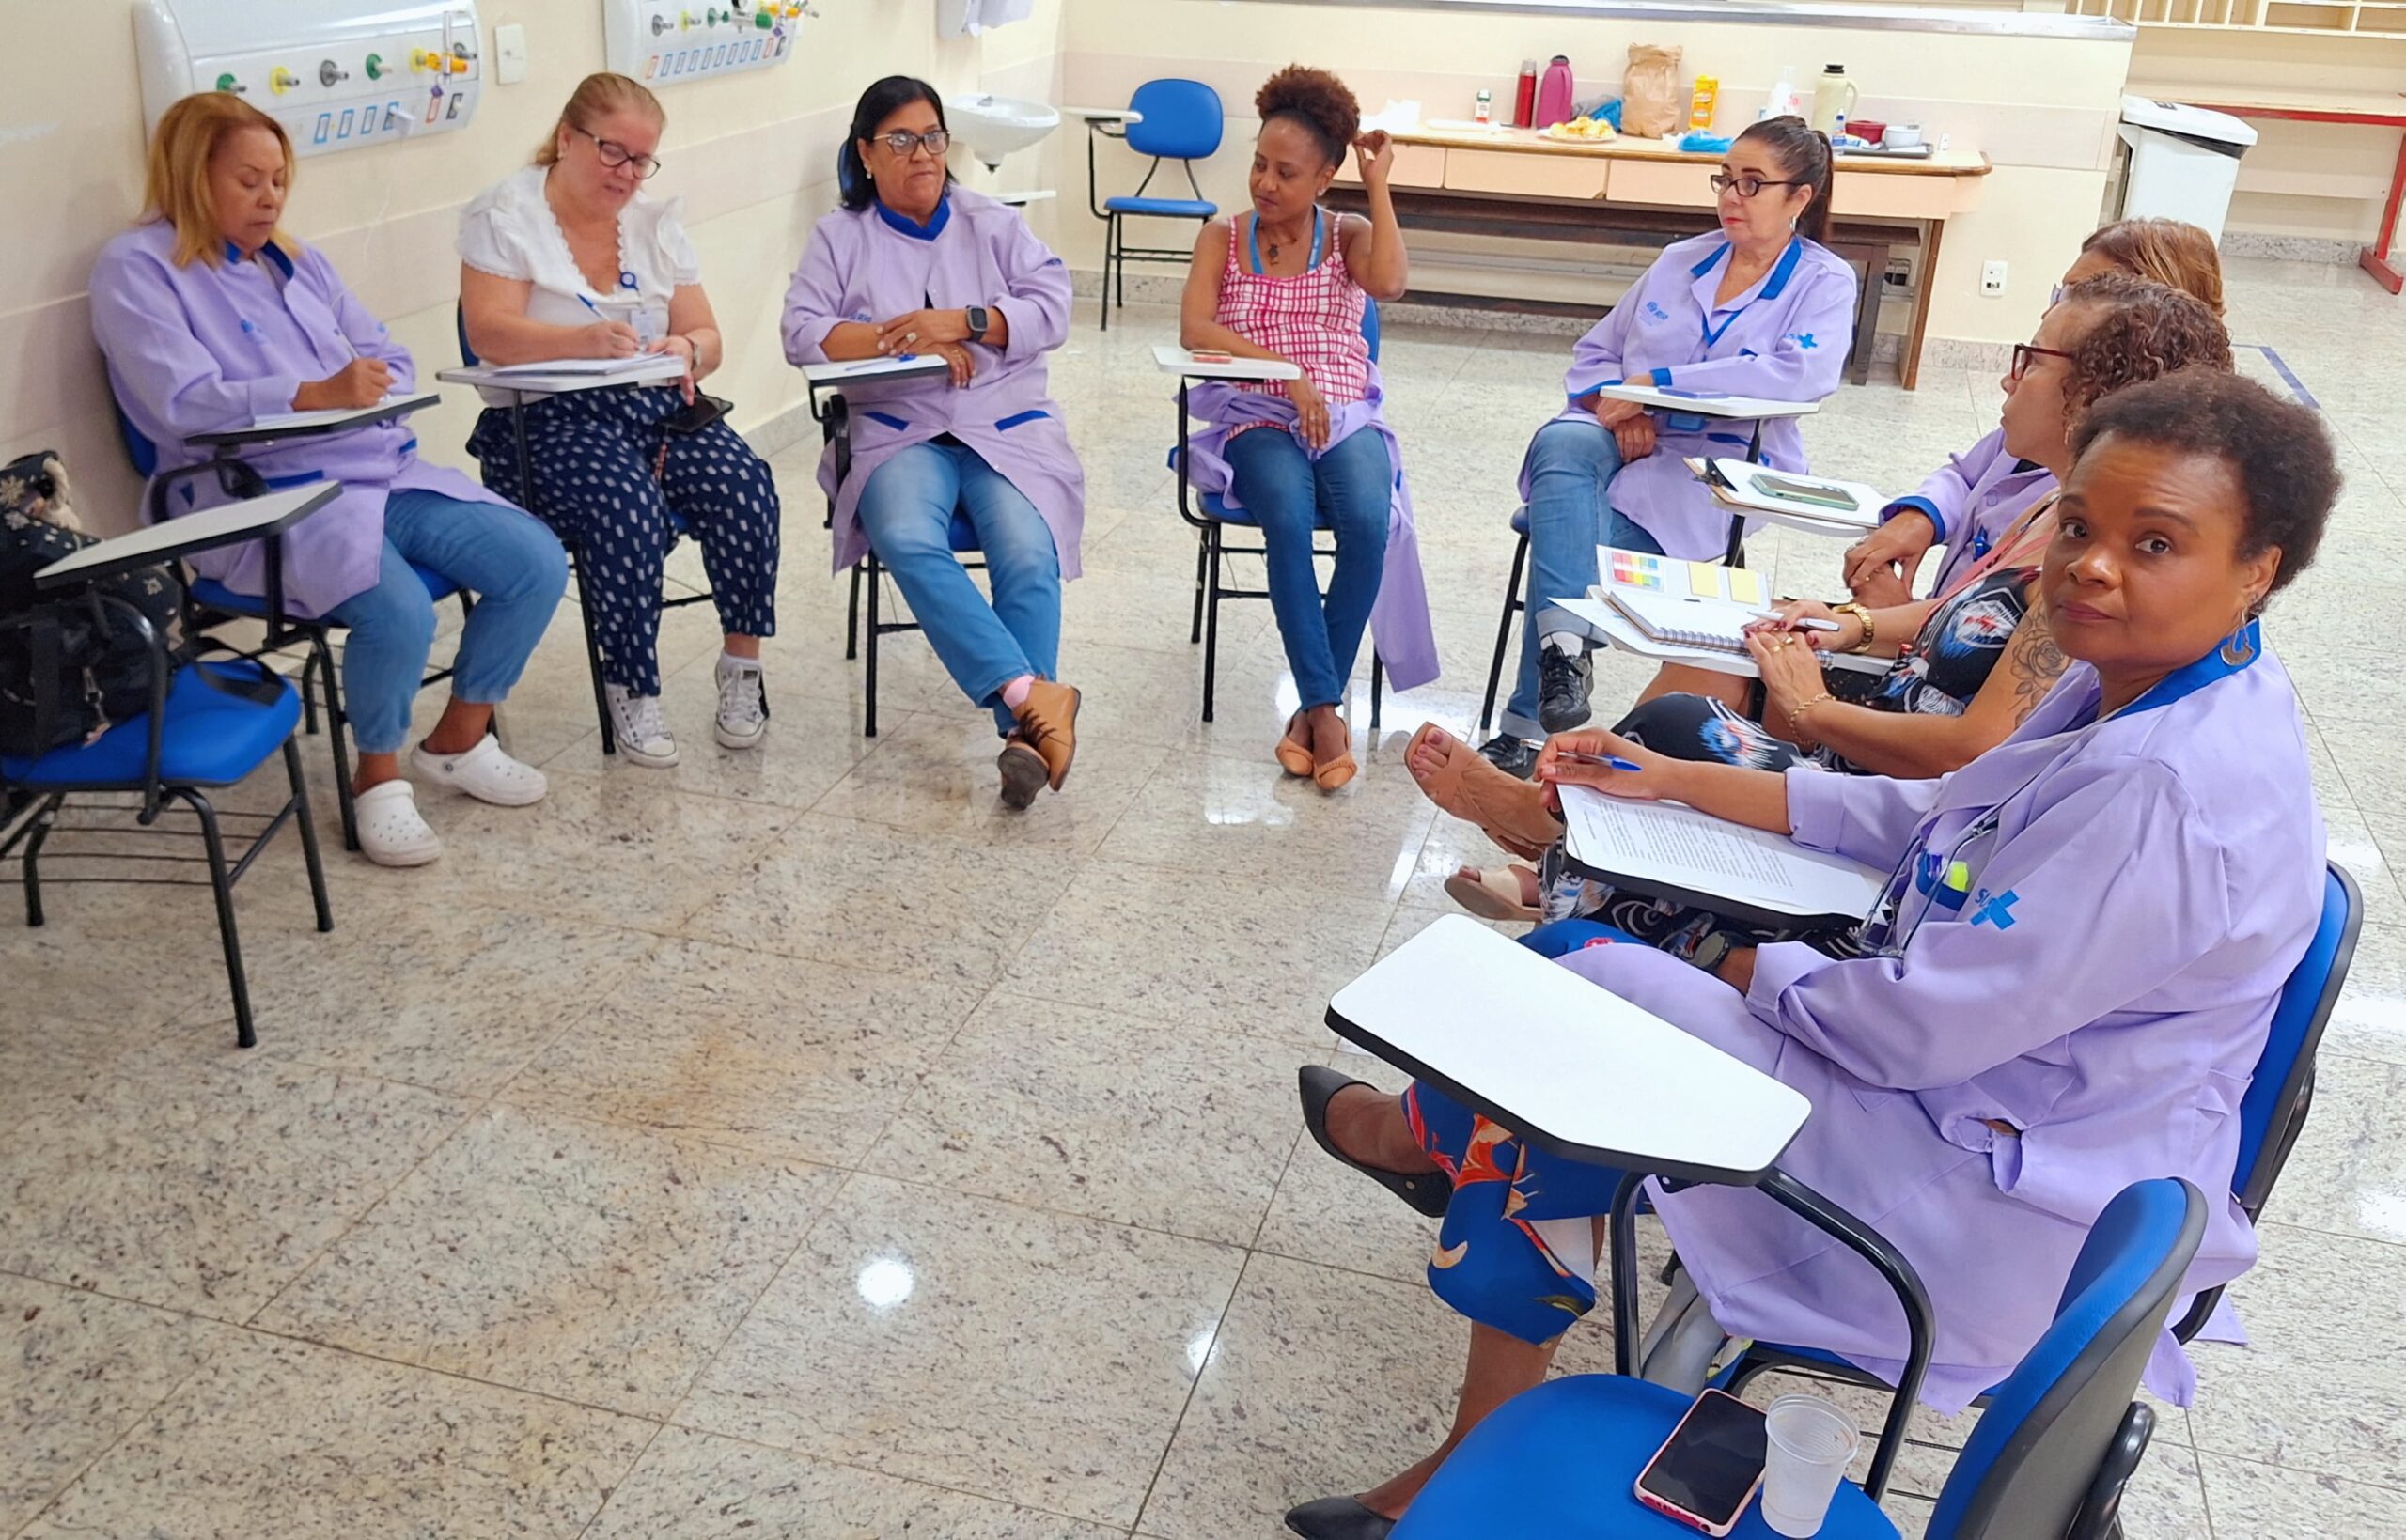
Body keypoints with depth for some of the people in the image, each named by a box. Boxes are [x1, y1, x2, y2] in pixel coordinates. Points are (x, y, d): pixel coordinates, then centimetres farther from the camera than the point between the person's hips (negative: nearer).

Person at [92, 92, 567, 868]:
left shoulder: (296, 260, 21)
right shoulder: (137, 269, -1)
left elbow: (392, 361, 16)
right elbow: (185, 402, -16)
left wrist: (372, 389, -8)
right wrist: (316, 394, -28)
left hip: (386, 474, 7)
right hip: (265, 499, -7)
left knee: (536, 563, -11)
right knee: (399, 610, -33)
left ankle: (458, 739, 10)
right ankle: (378, 777, -4)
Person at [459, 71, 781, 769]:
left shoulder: (656, 221, 15)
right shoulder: (505, 213, 1)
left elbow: (707, 339, 11)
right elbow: (490, 333, -14)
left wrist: (686, 351, -15)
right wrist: (585, 340, -32)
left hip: (658, 406, 4)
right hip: (551, 419, -4)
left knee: (744, 483, -25)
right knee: (627, 504, -34)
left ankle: (743, 666, -11)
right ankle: (632, 691, -19)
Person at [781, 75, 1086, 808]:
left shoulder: (993, 224, 16)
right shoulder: (839, 236, 14)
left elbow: (1052, 307, 3)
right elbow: (803, 332, 0)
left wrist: (963, 322, -12)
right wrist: (904, 337, -12)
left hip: (1008, 426, 1)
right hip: (898, 432, 0)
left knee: (1027, 554, -30)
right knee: (908, 540, -34)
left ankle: (1023, 732, -33)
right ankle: (1031, 692, -41)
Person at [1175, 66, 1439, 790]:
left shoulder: (1348, 235, 10)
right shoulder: (1223, 236, 8)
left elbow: (1391, 283, -14)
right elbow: (1194, 330, -9)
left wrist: (1379, 185, -6)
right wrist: (1286, 370, -19)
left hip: (1346, 417, 1)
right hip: (1256, 419, -1)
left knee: (1368, 520, -31)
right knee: (1289, 515, -35)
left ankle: (1314, 706, -20)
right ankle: (1326, 708, -30)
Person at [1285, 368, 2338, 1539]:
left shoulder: (2170, 796, -30)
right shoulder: (2133, 690, 1)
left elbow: (1925, 1029, -27)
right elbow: (1927, 820, 13)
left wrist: (1764, 975, -7)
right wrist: (1672, 780, 9)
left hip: (1998, 1211, -10)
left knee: (1587, 989, -10)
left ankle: (1427, 1135, 26)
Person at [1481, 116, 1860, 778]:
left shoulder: (1823, 283, 5)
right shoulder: (1680, 261, 20)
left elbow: (1804, 373, -17)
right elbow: (1594, 355, 21)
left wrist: (1655, 384, -18)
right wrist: (1616, 406, -5)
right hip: (1623, 442, 4)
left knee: (1574, 537, -30)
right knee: (1562, 442, -33)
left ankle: (1527, 729, -25)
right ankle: (1563, 647, -45)